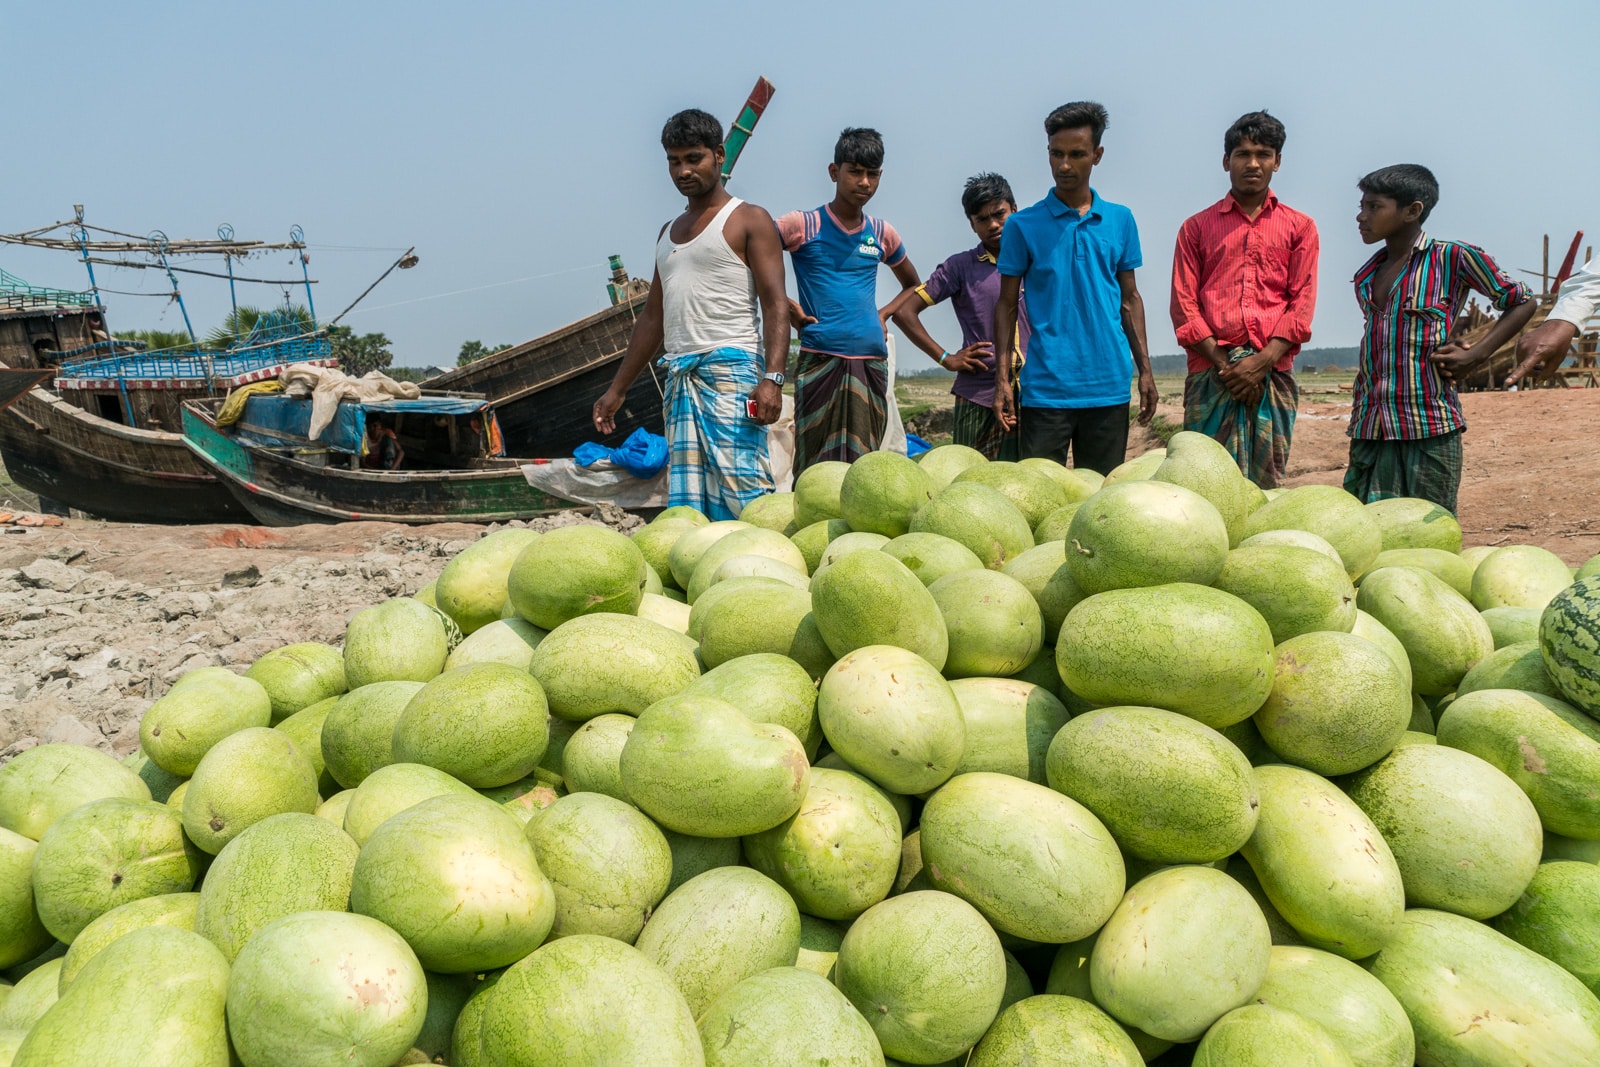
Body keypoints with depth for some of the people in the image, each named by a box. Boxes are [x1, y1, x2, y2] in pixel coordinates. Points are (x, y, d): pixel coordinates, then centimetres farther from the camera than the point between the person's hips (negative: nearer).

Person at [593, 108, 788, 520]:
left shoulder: (749, 221, 3)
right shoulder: (669, 232, 24)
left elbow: (775, 305, -7)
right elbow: (653, 317, 27)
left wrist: (772, 377, -22)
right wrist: (617, 390, 23)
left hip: (731, 367, -7)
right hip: (679, 376, 7)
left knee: (741, 491, -15)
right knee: (685, 503, 2)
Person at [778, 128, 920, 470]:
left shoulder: (883, 234, 14)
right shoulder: (803, 226, 2)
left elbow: (913, 287, 29)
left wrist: (884, 314, 10)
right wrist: (785, 307, -6)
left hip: (871, 363, 4)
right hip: (819, 361, -3)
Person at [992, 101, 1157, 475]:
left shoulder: (1120, 220, 9)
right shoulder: (1023, 225, 1)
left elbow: (1130, 298, 14)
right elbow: (1007, 305, 3)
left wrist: (1145, 369, 9)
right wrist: (1002, 378, -4)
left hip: (1109, 387, 3)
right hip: (1045, 388, -3)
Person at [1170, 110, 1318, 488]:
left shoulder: (1299, 227, 17)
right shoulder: (1197, 227, 15)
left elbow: (1302, 304, 7)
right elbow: (1184, 306, 6)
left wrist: (1260, 362, -9)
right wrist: (1224, 364, -7)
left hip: (1273, 373, 1)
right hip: (1211, 372, -1)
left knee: (1267, 484, -1)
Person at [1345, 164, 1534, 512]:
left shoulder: (1454, 258, -1)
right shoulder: (1366, 277, 15)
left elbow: (1521, 302, 7)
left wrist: (1475, 355, -6)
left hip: (1430, 429, -5)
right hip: (1369, 430, 5)